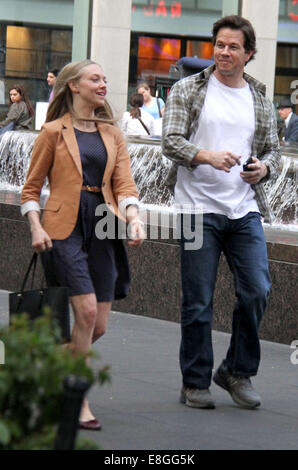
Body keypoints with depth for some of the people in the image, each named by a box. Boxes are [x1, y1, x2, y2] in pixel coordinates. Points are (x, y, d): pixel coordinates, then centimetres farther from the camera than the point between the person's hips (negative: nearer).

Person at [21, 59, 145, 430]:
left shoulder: (112, 134, 16)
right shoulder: (53, 131, 3)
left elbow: (123, 183, 8)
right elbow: (31, 188, 5)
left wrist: (133, 218, -11)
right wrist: (36, 227, -10)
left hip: (103, 229, 5)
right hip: (65, 227, -5)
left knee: (98, 325, 1)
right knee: (86, 311, -18)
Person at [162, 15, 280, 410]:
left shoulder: (260, 100, 13)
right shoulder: (187, 91, 2)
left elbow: (274, 149, 16)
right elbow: (171, 141, -6)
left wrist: (264, 167, -7)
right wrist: (208, 157, -22)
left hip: (245, 209, 3)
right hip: (199, 208, -3)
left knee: (257, 291, -5)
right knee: (198, 302, 1)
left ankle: (237, 371, 14)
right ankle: (195, 382, 13)